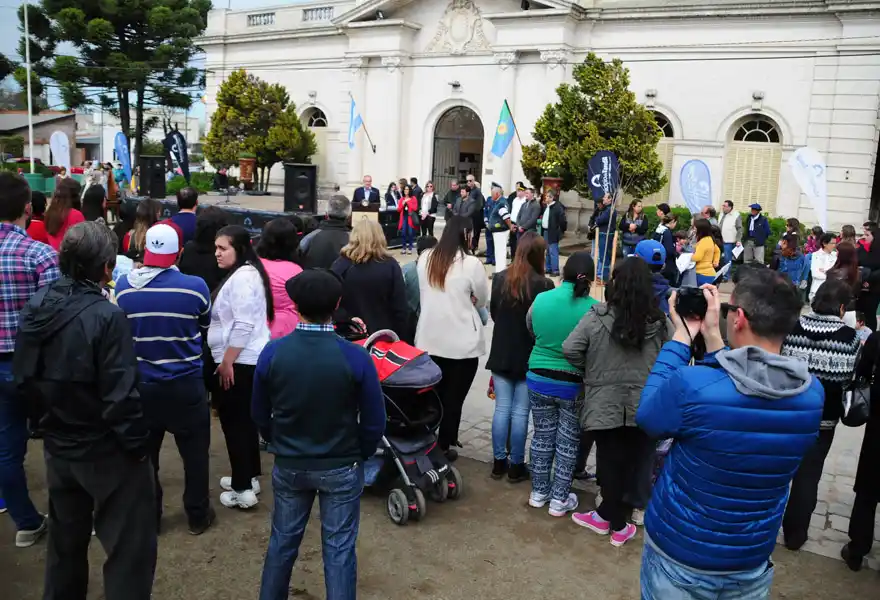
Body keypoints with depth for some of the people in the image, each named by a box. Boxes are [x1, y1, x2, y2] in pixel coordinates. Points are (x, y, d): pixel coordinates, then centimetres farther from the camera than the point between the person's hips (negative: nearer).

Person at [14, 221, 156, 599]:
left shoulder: (36, 306, -1)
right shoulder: (106, 316, -24)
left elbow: (24, 376, 9)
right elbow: (120, 396, -24)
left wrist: (46, 422, 20)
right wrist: (138, 444, -11)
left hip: (58, 446, 8)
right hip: (106, 451, -8)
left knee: (65, 538, 26)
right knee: (130, 544, 7)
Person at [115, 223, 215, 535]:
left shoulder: (124, 286, -9)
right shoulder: (195, 286, -17)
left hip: (141, 384, 2)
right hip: (186, 384, -2)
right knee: (195, 454, 15)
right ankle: (198, 515, 27)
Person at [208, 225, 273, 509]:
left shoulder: (242, 277, -18)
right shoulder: (244, 273, 15)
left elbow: (243, 326, -24)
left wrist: (226, 362, -20)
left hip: (239, 362, -11)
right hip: (248, 360, 11)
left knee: (234, 423, -3)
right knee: (245, 421, 18)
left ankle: (242, 488, 4)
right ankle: (250, 477, 29)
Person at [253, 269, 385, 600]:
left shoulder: (272, 353, -14)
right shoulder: (356, 357, -20)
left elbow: (260, 415, 0)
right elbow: (374, 422, -12)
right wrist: (360, 455, 7)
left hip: (288, 466, 3)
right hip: (341, 468, -2)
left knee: (282, 541, 22)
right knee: (339, 549, 11)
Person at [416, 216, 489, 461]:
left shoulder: (425, 259, -1)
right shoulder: (471, 264, -15)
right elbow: (483, 300, -2)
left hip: (429, 339, 5)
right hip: (462, 343, -4)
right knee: (454, 396, 9)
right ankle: (443, 447, 17)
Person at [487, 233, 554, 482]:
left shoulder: (500, 279, -3)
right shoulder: (543, 284, -16)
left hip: (501, 353, 4)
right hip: (530, 356, -3)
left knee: (502, 408, 11)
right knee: (521, 412, 5)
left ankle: (499, 462, 20)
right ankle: (516, 466, 16)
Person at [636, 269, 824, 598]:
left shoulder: (691, 385, -29)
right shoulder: (812, 393, -13)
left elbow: (646, 417, -10)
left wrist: (682, 336, -8)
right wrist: (711, 336, -1)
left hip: (677, 557, -3)